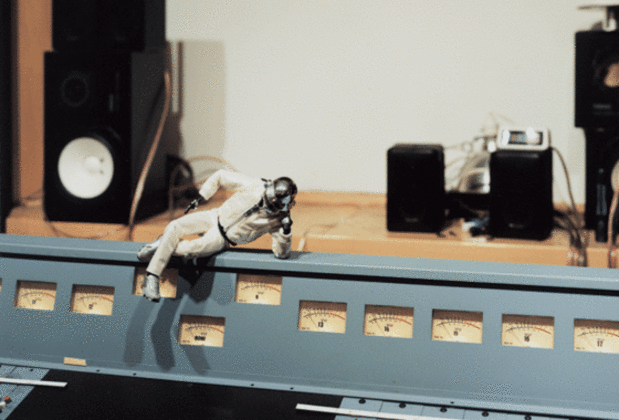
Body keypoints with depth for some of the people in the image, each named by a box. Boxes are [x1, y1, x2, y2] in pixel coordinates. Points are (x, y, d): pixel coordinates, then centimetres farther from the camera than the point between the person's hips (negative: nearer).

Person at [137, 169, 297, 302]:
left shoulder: (278, 220, -16)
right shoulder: (255, 186, -16)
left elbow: (281, 253, -14)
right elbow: (221, 176, -3)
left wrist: (286, 232, -32)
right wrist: (200, 197, -4)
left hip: (221, 239, -2)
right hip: (214, 218, 2)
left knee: (189, 249, -29)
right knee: (174, 227, -20)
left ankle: (164, 243, 4)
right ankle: (151, 278, -5)